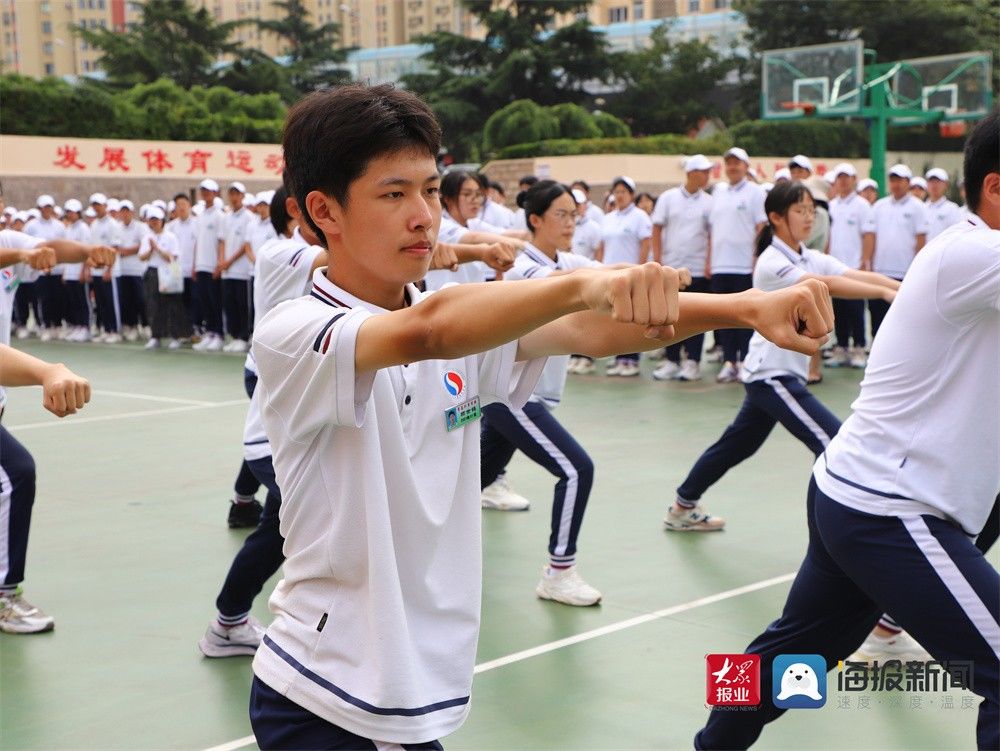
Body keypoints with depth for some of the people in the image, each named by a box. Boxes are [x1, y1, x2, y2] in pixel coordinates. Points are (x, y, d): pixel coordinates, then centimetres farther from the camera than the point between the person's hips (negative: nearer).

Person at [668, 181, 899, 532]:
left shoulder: (812, 259, 8)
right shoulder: (771, 262, -16)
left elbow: (859, 275, -7)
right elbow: (825, 285, -31)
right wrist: (885, 292, -40)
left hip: (784, 373, 9)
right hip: (771, 374, -9)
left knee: (737, 444, 20)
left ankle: (683, 509, 35)